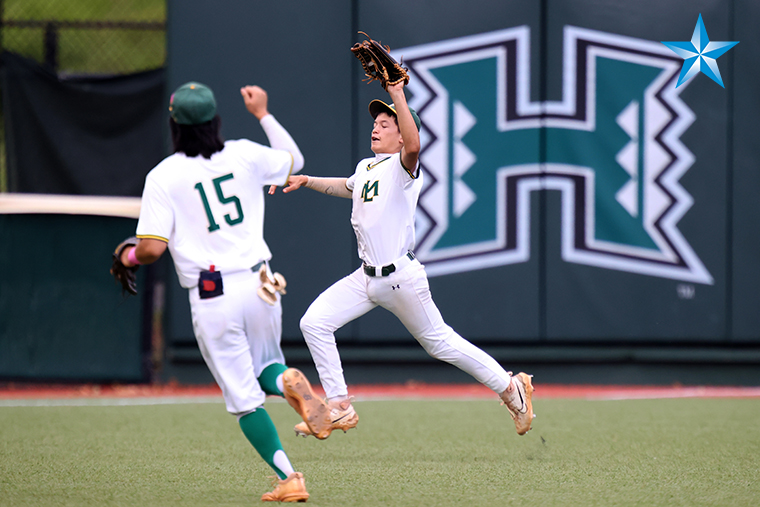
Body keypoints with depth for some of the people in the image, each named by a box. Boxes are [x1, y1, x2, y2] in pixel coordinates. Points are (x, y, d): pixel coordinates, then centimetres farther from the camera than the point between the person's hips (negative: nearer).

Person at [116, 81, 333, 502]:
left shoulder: (163, 176, -7)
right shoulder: (246, 155, 4)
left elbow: (152, 248, -11)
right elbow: (294, 160, 25)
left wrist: (130, 256, 11)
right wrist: (263, 114, 35)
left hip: (211, 298, -3)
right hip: (259, 285, 3)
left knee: (243, 397, 5)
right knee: (264, 367, 25)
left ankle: (288, 478, -5)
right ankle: (288, 381, -12)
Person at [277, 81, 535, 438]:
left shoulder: (402, 166, -11)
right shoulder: (365, 167, 14)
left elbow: (413, 145, -37)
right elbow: (347, 187, 39)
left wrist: (398, 95, -38)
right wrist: (307, 181, 30)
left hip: (401, 279, -8)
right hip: (367, 278, 8)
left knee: (440, 343, 1)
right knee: (314, 322, -3)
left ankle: (511, 387, 19)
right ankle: (339, 408, 3)